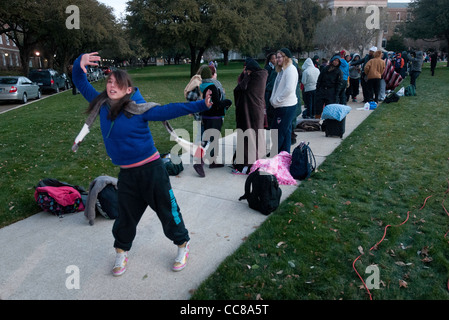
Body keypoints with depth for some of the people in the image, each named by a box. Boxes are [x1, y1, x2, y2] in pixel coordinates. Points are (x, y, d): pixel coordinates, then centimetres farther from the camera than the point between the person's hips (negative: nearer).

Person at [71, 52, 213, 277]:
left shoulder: (138, 108, -14)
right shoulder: (101, 104, 1)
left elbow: (169, 110, -16)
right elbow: (81, 83, 10)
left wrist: (200, 105, -23)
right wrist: (80, 63, -10)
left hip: (151, 169, -5)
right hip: (126, 174, 5)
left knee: (167, 210, 9)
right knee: (125, 215, 19)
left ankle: (183, 245, 31)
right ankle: (122, 252, 42)